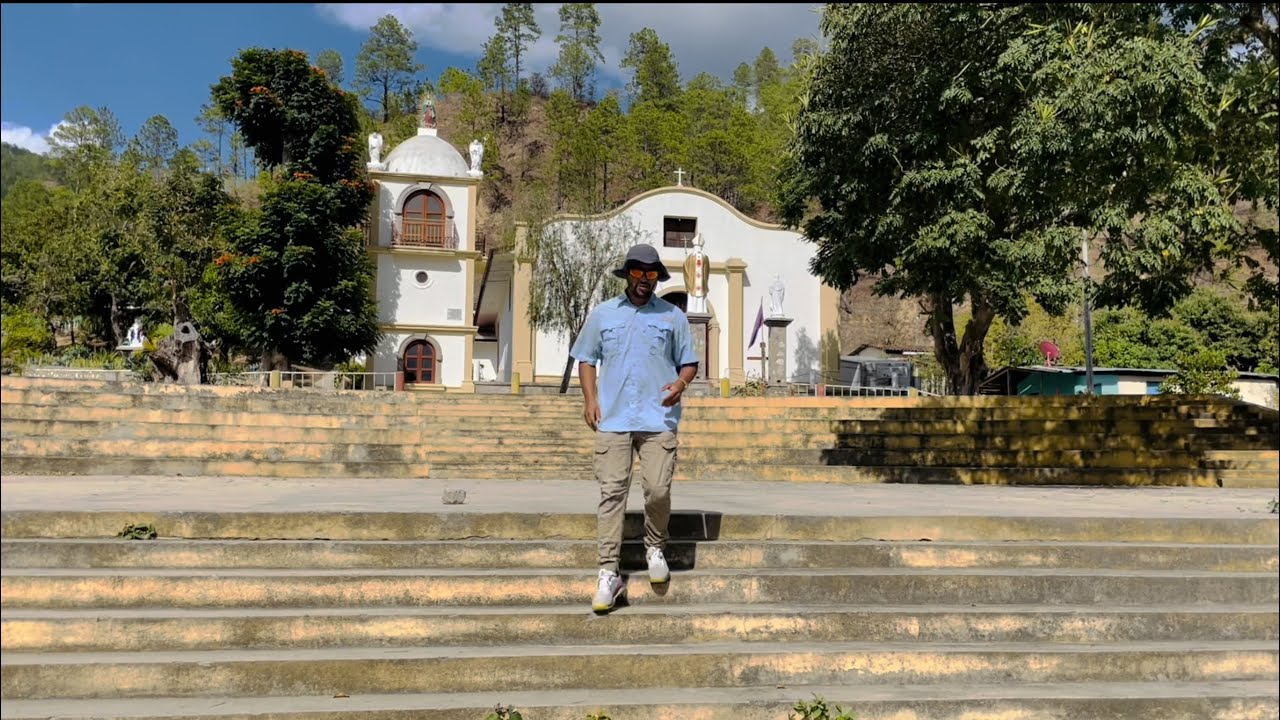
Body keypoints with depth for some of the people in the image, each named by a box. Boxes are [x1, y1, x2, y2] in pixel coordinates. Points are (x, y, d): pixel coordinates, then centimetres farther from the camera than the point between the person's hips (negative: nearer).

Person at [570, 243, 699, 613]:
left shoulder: (673, 316, 11)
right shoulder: (602, 314, 12)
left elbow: (689, 362, 13)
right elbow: (586, 359, 15)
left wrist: (681, 382, -9)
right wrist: (589, 398, 0)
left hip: (658, 419, 0)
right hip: (612, 418, 0)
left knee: (658, 490, -6)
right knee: (612, 493, -3)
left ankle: (655, 547, 24)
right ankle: (609, 573, 0)